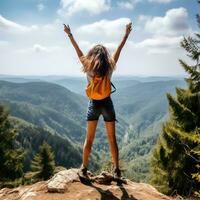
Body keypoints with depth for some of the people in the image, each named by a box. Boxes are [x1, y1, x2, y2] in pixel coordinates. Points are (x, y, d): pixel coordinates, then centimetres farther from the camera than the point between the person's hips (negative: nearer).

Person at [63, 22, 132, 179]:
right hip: (107, 104, 0)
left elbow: (78, 51, 3)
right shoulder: (110, 67, -5)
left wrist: (69, 34, 13)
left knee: (89, 140, 10)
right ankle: (117, 170, 15)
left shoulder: (88, 68, -6)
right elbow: (119, 50, 5)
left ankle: (84, 169, 16)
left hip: (93, 105, 0)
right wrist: (126, 34, 16)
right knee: (112, 139, 8)